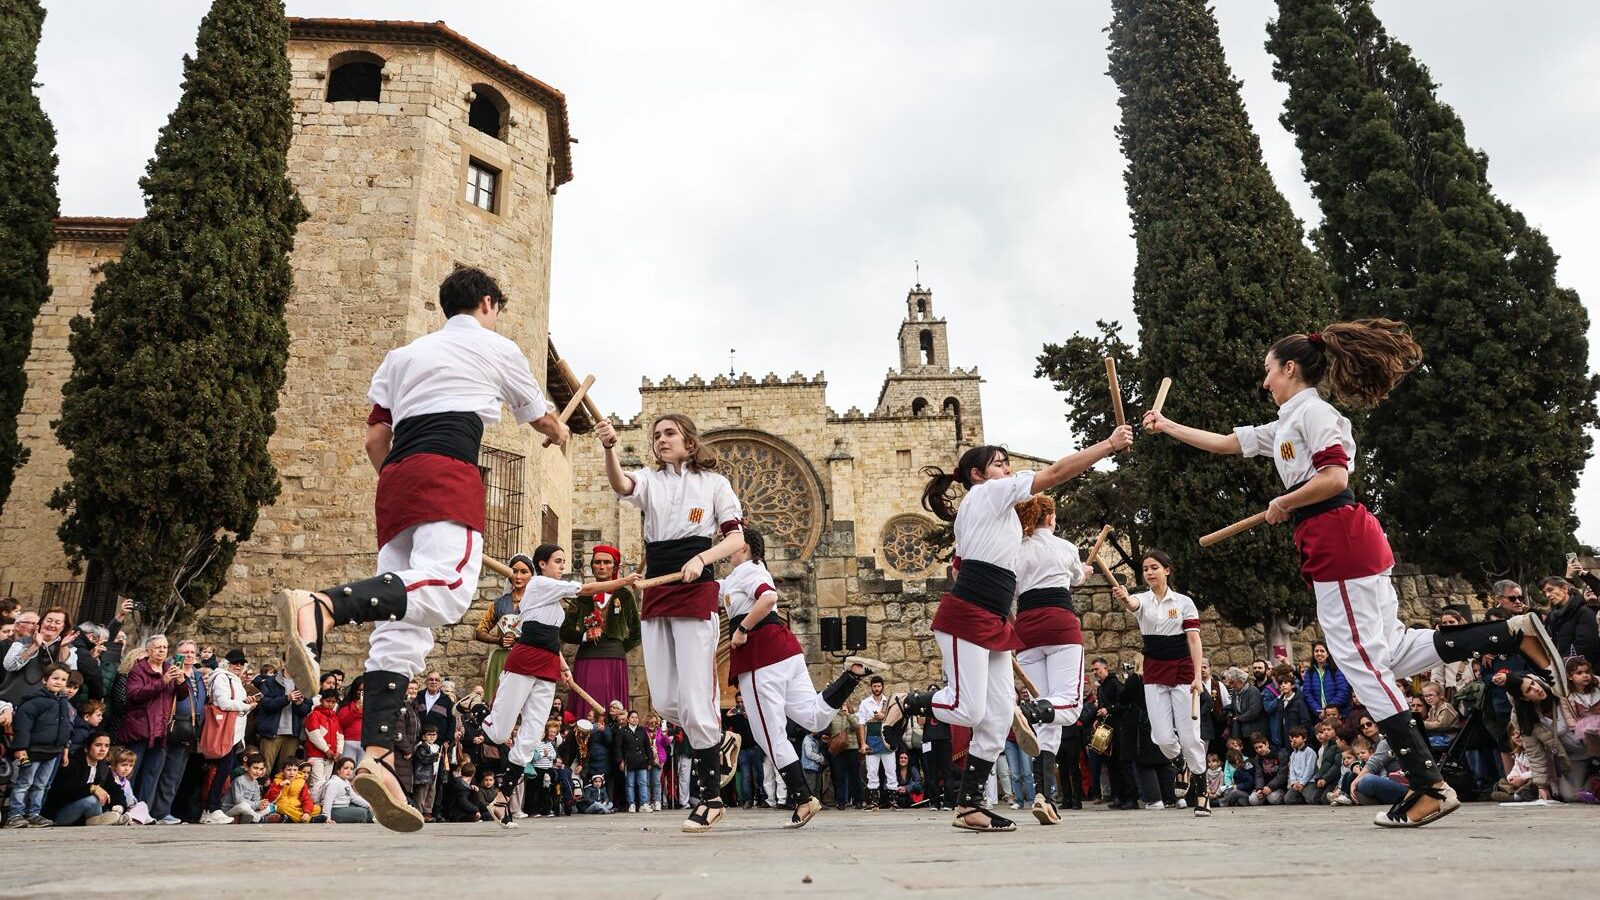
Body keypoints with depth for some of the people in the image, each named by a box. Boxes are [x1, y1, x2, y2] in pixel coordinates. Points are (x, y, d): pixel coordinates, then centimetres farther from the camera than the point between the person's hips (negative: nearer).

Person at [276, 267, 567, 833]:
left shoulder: (404, 355, 29)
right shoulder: (498, 348, 17)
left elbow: (375, 438, 21)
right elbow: (538, 415, 32)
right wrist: (559, 434, 54)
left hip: (396, 480, 7)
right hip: (449, 472, -6)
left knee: (401, 626, 0)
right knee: (446, 588, -27)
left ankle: (377, 755, -12)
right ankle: (319, 608, -50)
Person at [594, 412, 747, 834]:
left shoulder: (714, 482, 5)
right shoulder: (649, 480, 11)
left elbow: (737, 538, 1)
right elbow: (620, 485, -13)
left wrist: (701, 559, -17)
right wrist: (610, 447, -32)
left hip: (696, 592, -4)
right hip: (655, 593, 5)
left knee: (694, 698, -7)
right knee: (664, 702, 6)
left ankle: (709, 797, 6)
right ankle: (718, 745, 34)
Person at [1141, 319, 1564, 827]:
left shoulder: (1311, 410, -7)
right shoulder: (1284, 426, 22)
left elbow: (1334, 478, -20)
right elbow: (1224, 443, 29)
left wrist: (1282, 504, -6)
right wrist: (1167, 427, 31)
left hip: (1340, 538, -10)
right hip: (1334, 546, 10)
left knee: (1360, 660, -7)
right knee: (1393, 652, 10)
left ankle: (1430, 788, -3)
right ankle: (1516, 633, 9)